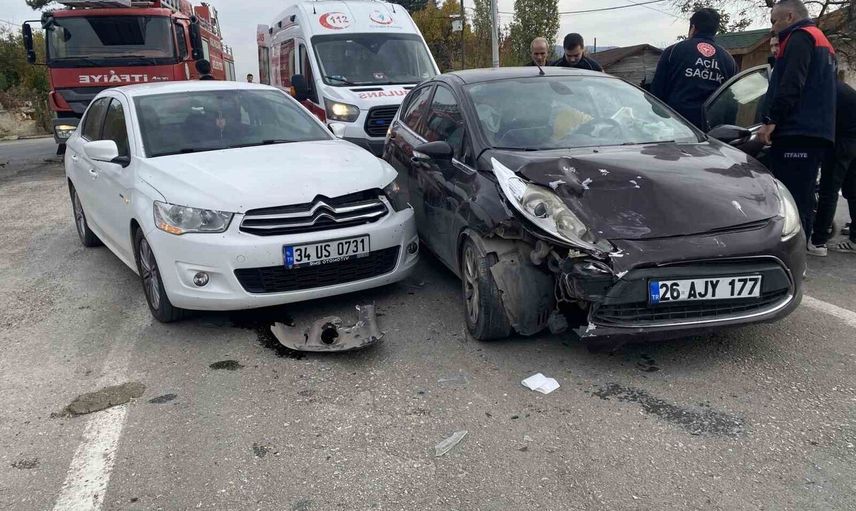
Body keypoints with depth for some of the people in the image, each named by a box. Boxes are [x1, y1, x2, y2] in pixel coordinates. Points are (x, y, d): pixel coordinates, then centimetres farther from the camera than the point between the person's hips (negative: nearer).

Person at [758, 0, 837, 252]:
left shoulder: (799, 37, -3)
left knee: (790, 194, -14)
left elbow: (791, 84, -17)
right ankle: (801, 243, 15)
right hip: (817, 132, 10)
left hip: (797, 132, -10)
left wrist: (772, 120, -19)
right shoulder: (822, 41, 29)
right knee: (803, 193, 11)